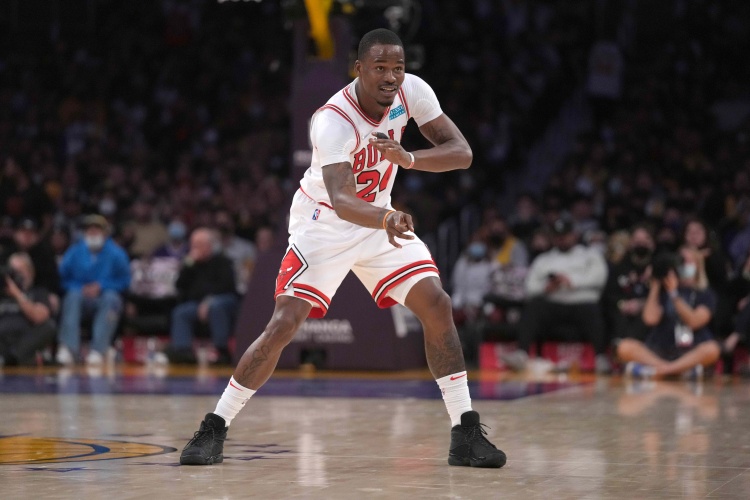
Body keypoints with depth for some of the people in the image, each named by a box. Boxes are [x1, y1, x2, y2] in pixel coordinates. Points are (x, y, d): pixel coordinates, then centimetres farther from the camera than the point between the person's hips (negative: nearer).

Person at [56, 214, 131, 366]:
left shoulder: (115, 252, 1)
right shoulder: (75, 252, 5)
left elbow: (124, 280, 0)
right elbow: (63, 277, 8)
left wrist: (100, 286, -13)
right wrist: (80, 289, -9)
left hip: (106, 298, -1)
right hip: (82, 298, 1)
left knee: (110, 297, -35)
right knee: (73, 297, -31)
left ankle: (98, 350, -45)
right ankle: (68, 348, -46)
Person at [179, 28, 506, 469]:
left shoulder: (412, 91, -14)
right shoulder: (333, 121, -30)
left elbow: (462, 153, -13)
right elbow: (342, 201, -42)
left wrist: (408, 158, -31)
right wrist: (386, 218, -63)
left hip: (381, 217, 5)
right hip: (324, 223, -5)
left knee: (437, 305, -11)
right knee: (283, 324, -14)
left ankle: (466, 434, -5)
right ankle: (214, 431, -1)